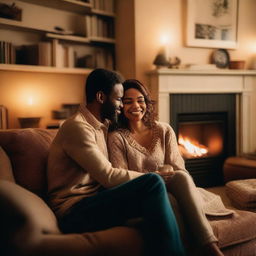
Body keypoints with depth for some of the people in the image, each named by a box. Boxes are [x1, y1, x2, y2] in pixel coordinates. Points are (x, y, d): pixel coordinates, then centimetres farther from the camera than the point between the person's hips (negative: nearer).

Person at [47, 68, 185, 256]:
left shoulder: (102, 126, 17)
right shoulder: (77, 127, -13)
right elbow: (109, 177, -18)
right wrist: (150, 178, -7)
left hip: (94, 201, 9)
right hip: (75, 212, -8)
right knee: (153, 184, -25)